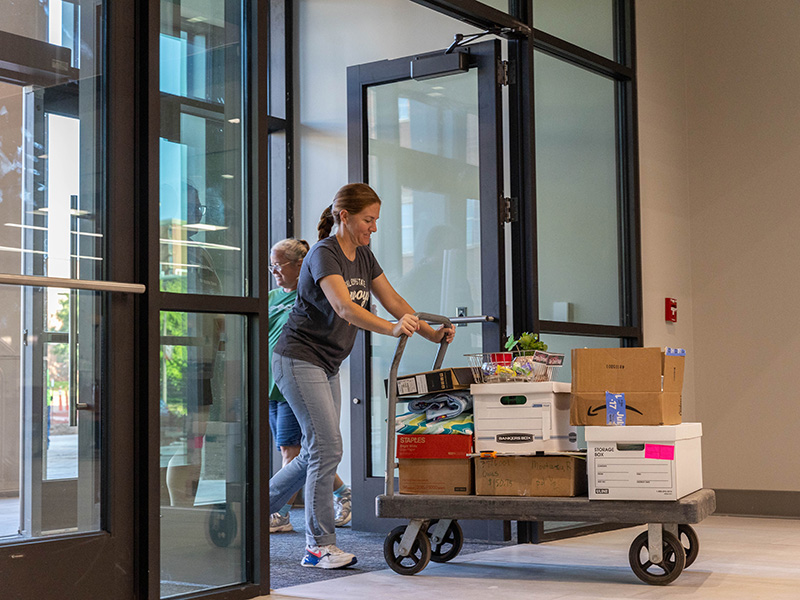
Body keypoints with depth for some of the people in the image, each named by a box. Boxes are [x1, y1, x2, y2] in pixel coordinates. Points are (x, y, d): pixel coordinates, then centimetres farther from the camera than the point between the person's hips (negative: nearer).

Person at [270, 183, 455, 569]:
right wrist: (392, 330, -48)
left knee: (315, 453, 11)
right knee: (327, 448, -12)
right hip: (299, 359, -9)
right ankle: (319, 545, -3)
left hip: (327, 364, 9)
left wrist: (433, 334, -4)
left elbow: (393, 300, 8)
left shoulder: (363, 256, 8)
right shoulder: (324, 255, -19)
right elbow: (344, 307, -34)